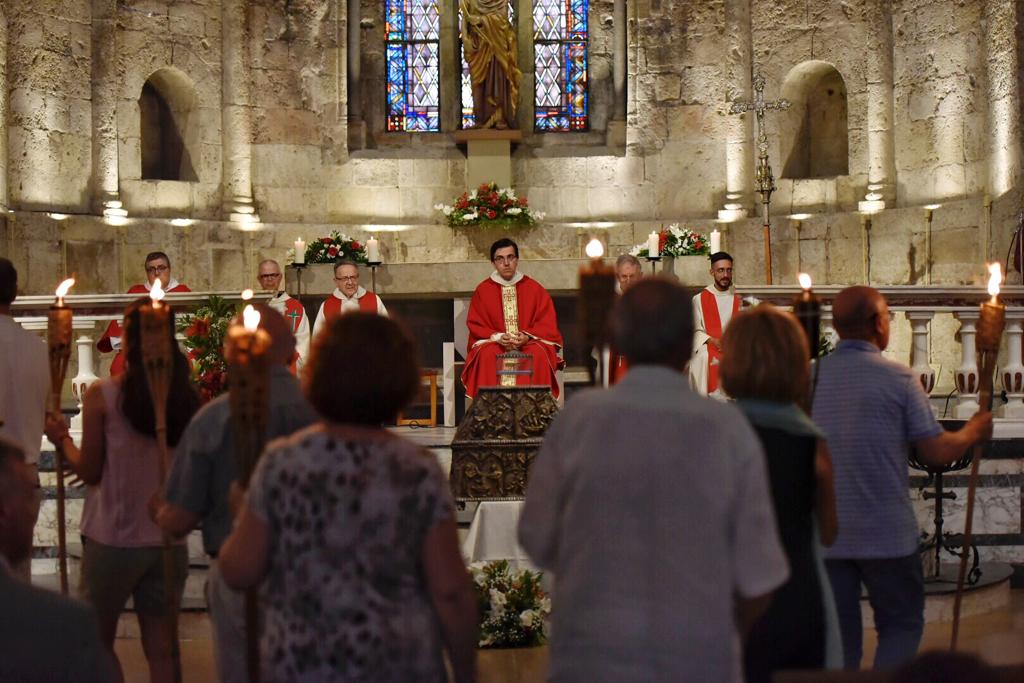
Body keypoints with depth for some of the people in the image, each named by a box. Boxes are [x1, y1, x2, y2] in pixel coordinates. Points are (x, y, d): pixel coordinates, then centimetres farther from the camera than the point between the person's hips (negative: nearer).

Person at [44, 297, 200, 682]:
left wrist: (62, 438, 9)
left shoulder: (103, 395, -12)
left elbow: (89, 471, -7)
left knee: (98, 644, 16)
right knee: (161, 648, 12)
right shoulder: (186, 399, -2)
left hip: (113, 539, -3)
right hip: (169, 540, 3)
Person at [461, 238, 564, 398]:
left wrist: (527, 336, -15)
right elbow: (475, 325, 4)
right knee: (488, 355, -33)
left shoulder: (534, 288, 6)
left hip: (530, 343, 0)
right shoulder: (482, 290, 6)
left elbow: (548, 323, 4)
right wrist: (497, 337, -15)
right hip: (494, 343, 0)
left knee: (539, 354, -33)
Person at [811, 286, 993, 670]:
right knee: (901, 627, 13)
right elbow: (936, 454, -7)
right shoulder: (898, 379, -9)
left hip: (824, 535, 3)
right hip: (886, 534, -3)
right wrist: (973, 432, 11)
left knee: (838, 637, 10)